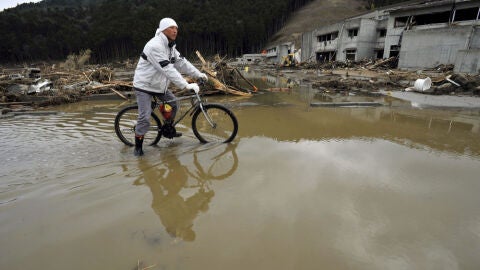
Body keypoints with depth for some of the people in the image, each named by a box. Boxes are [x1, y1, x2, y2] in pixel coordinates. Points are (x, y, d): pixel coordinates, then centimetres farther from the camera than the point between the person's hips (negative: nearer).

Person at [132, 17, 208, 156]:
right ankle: (138, 146, 6)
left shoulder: (170, 46, 4)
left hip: (159, 84, 9)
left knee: (173, 104, 13)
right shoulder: (155, 46, -27)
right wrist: (186, 85, -36)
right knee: (145, 118, -13)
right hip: (144, 86, -9)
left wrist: (199, 74, 0)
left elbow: (181, 62, 5)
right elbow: (168, 70, -34)